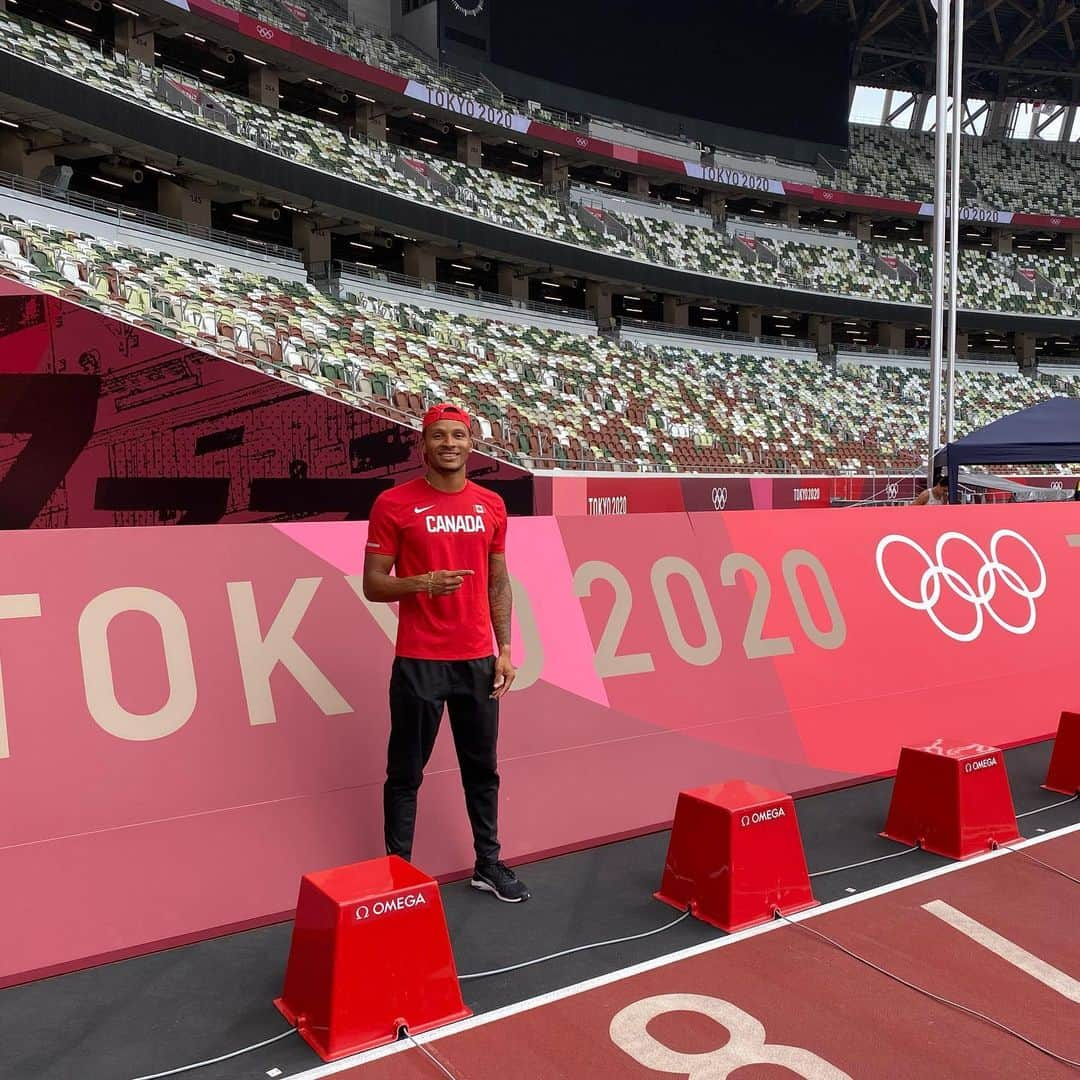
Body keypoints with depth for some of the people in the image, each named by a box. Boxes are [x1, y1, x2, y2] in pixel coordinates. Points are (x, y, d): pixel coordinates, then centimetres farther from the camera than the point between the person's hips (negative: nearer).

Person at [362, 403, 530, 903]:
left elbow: (498, 583, 13)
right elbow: (373, 585, -5)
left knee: (482, 769, 14)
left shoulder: (491, 505, 7)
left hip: (477, 660, 4)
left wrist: (504, 648, 6)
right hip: (418, 662, -4)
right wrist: (422, 584, -23)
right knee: (406, 774, 6)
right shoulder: (393, 504, -6)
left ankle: (488, 864, 28)